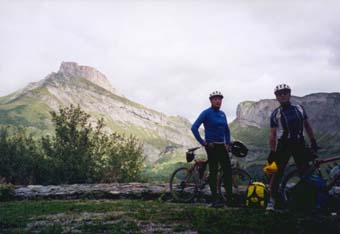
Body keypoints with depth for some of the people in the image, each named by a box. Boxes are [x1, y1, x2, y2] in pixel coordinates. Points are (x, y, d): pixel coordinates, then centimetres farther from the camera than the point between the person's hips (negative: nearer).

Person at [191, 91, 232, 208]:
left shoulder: (222, 114, 12)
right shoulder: (206, 113, -8)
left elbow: (227, 130, 25)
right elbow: (194, 128, -14)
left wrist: (228, 143, 13)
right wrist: (203, 142, -13)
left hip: (222, 146, 6)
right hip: (211, 146, -6)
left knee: (228, 171, 2)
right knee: (213, 172, -2)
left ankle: (230, 199, 10)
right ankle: (215, 200, 6)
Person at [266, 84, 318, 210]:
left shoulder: (299, 108, 6)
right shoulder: (275, 114, -2)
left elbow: (307, 125, 14)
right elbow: (273, 135, -2)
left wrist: (313, 141, 9)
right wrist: (272, 152, -8)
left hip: (299, 143, 3)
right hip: (283, 144, -2)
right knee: (277, 172, -4)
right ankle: (272, 200, 3)